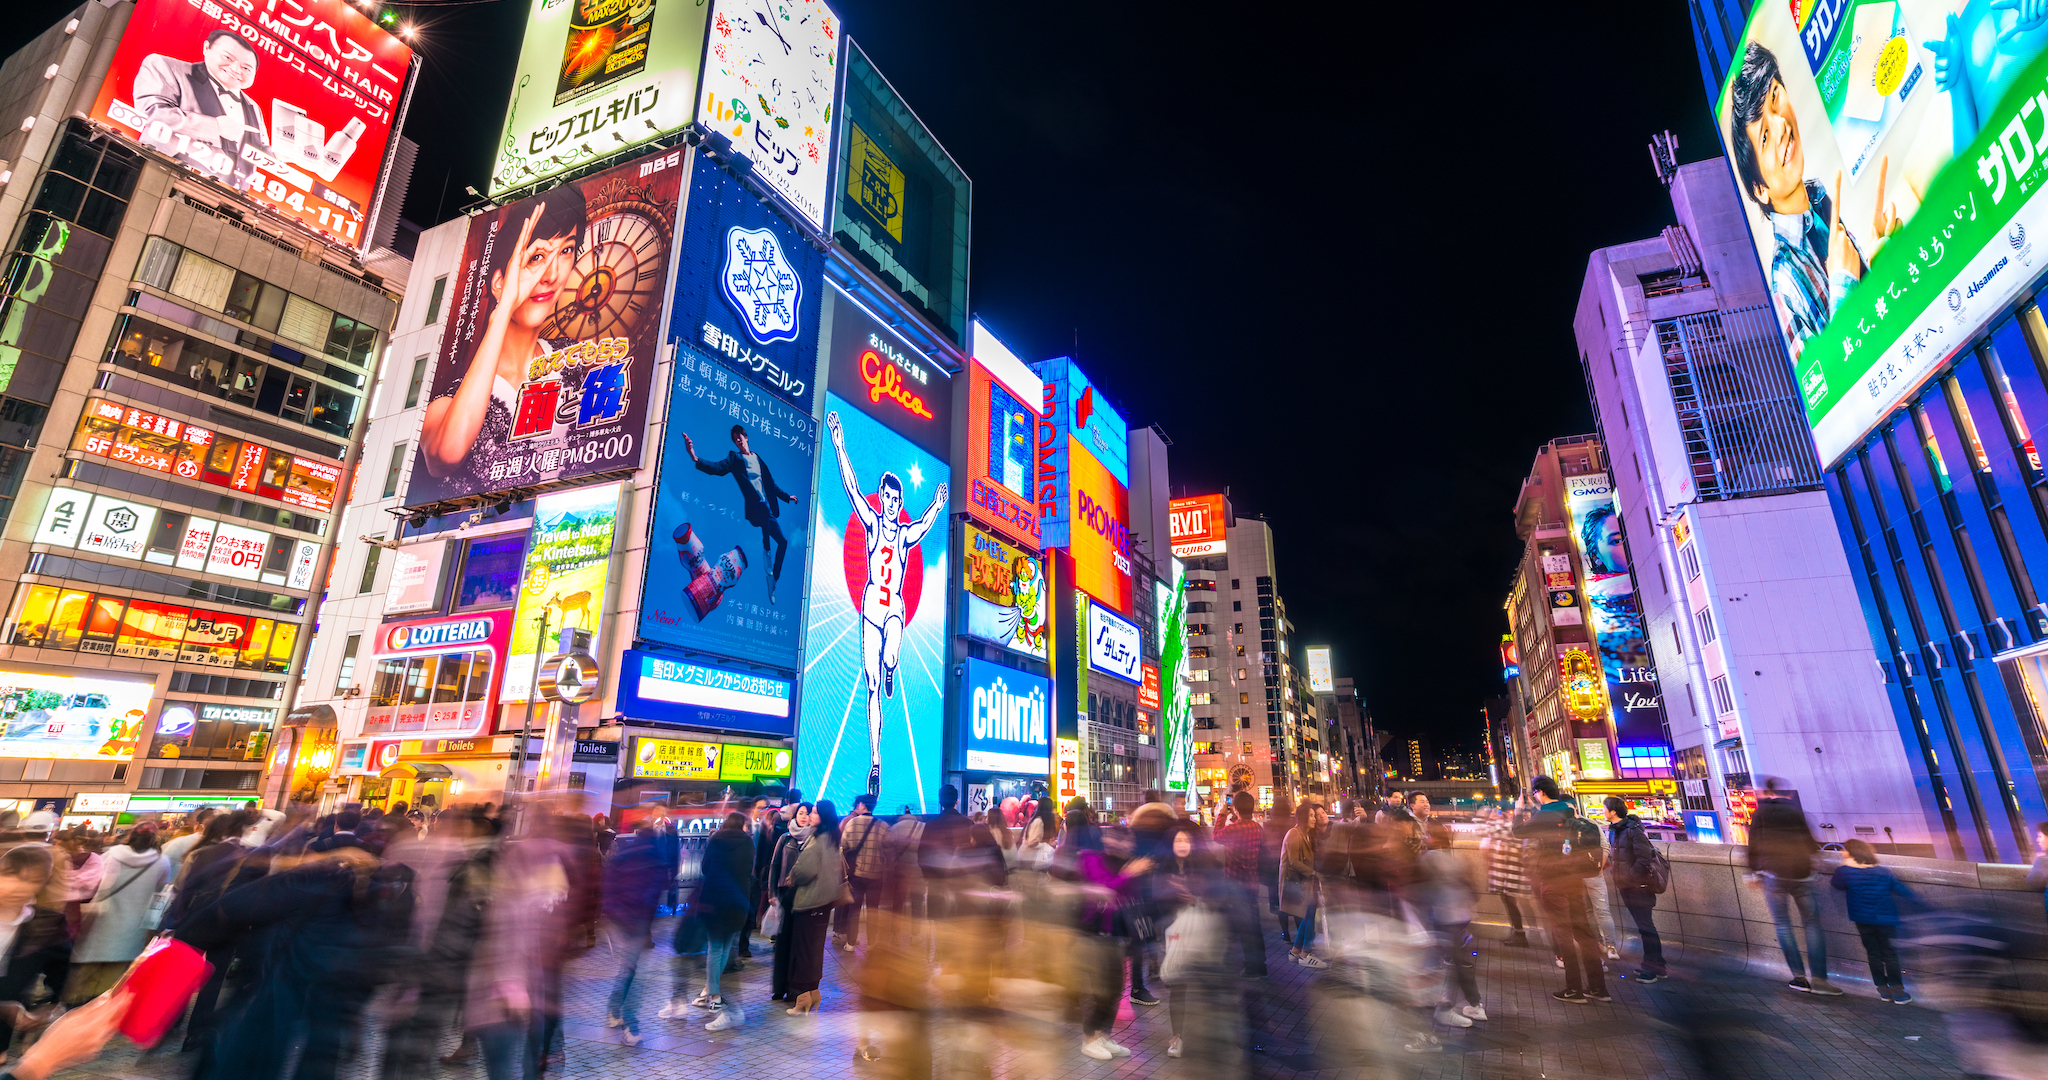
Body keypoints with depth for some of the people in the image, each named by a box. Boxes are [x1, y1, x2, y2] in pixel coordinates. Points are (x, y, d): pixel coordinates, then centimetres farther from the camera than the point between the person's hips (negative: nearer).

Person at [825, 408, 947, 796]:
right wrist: (839, 447, -10)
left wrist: (936, 508, -15)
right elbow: (852, 489, -3)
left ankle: (890, 672, 8)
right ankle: (875, 760, 8)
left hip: (895, 609, 0)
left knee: (890, 658, -32)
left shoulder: (907, 533, 11)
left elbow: (925, 526, -2)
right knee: (872, 689, 0)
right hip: (870, 607, 0)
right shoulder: (872, 522, 4)